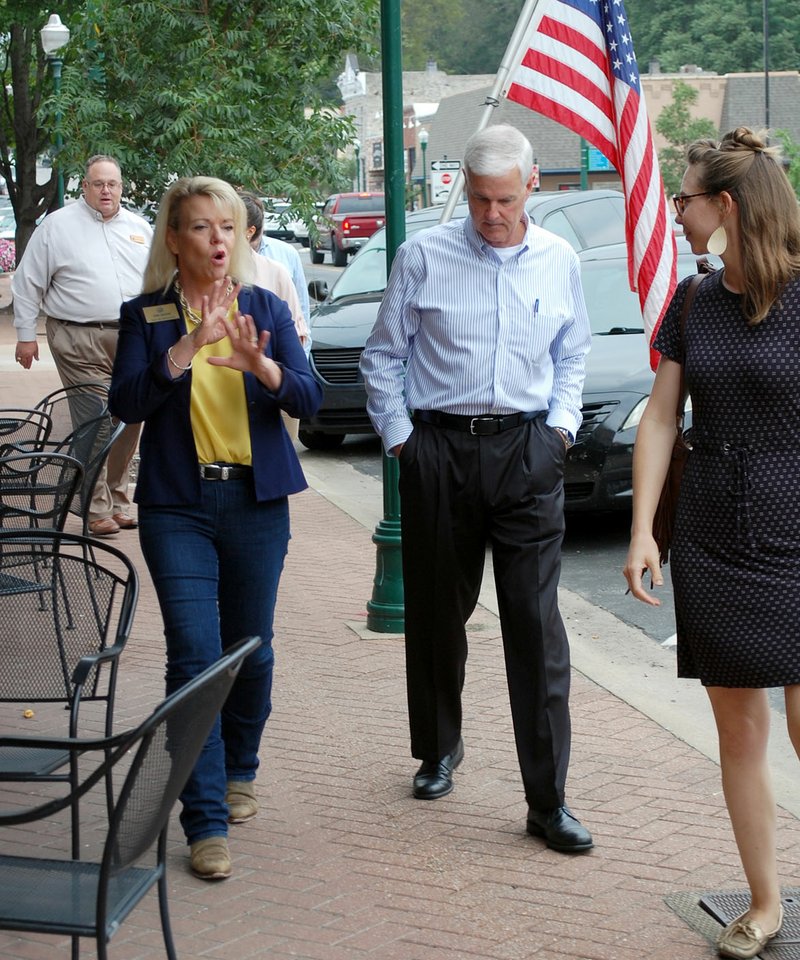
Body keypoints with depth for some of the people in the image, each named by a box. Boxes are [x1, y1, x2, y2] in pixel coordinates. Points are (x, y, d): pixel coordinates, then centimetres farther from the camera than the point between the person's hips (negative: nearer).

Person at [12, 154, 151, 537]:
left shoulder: (139, 228, 15)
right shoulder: (57, 225, 3)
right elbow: (28, 283, 6)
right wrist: (25, 335, 3)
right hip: (80, 342, -4)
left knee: (129, 421, 5)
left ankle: (117, 501, 17)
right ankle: (98, 510, -5)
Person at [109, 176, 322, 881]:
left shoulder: (267, 310, 5)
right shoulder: (146, 315, 1)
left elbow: (309, 398, -6)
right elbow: (125, 403, -12)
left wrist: (260, 365, -26)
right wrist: (185, 350, -25)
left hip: (257, 503, 2)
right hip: (177, 505, -2)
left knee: (250, 648, 10)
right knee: (194, 654, -10)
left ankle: (240, 771, 36)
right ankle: (207, 822, -7)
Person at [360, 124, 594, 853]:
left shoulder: (559, 261, 7)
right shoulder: (424, 257, -1)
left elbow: (574, 354, 20)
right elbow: (383, 356, 7)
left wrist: (561, 423, 7)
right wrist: (399, 437, 1)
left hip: (528, 449, 1)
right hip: (440, 447, 0)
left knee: (536, 622, -4)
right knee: (437, 614, 11)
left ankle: (548, 799, -1)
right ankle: (439, 752, 33)